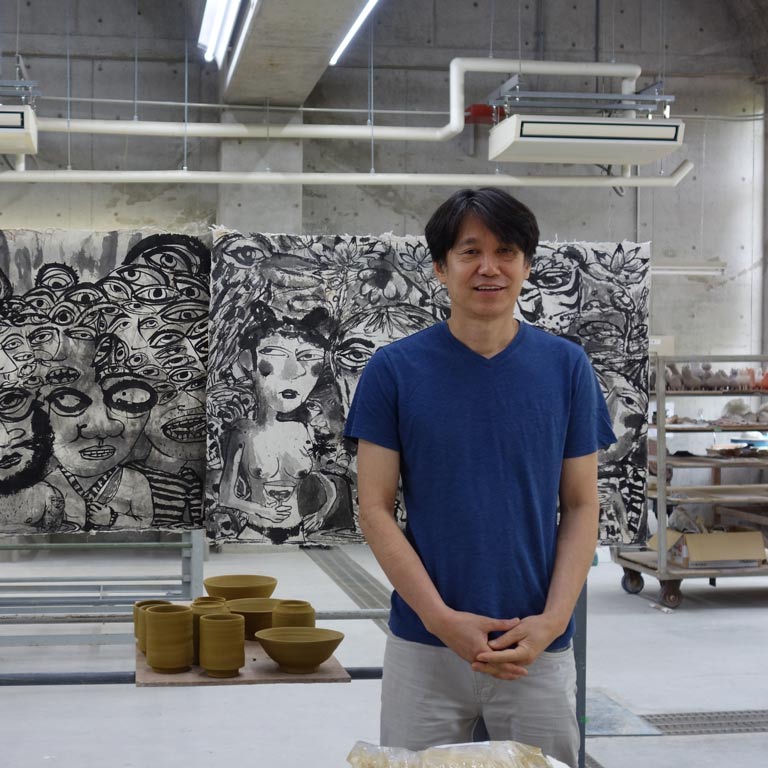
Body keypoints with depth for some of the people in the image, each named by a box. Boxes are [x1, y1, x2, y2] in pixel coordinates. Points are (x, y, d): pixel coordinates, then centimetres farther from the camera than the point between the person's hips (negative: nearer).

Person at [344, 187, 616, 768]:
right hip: (423, 648, -1)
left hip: (539, 649, 1)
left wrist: (551, 621, -10)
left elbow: (581, 506, 3)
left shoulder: (566, 366, 2)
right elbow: (375, 509, -3)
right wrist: (442, 618, -12)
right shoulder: (395, 369, -2)